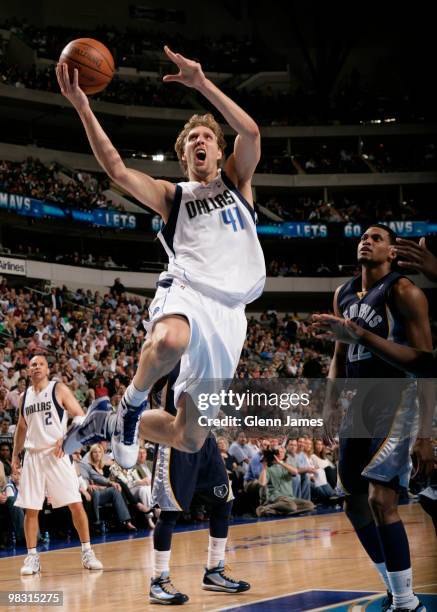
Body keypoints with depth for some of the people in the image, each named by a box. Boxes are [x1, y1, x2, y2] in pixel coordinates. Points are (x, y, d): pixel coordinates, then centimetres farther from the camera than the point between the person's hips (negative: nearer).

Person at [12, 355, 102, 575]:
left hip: (56, 454, -4)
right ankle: (32, 557, 11)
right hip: (32, 456, 4)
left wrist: (66, 438, -18)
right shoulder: (25, 396, 13)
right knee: (30, 510, 2)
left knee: (76, 505, -7)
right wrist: (15, 454, 16)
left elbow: (80, 417, -5)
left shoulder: (59, 389, -1)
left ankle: (87, 552, 2)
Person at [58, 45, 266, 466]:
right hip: (186, 290, -2)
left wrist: (202, 83, -7)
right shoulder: (172, 196, 17)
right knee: (169, 340, -44)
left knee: (190, 438, 0)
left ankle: (110, 424, 26)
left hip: (228, 309, 2)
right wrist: (83, 108, -5)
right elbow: (117, 169, 2)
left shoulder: (236, 181, 19)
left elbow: (250, 132, -1)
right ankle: (132, 404, -14)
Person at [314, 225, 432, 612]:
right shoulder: (343, 295, 14)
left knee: (381, 500, -18)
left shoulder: (402, 291, -8)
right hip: (358, 406, 8)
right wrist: (331, 406, 14)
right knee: (355, 503, 10)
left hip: (394, 404, -8)